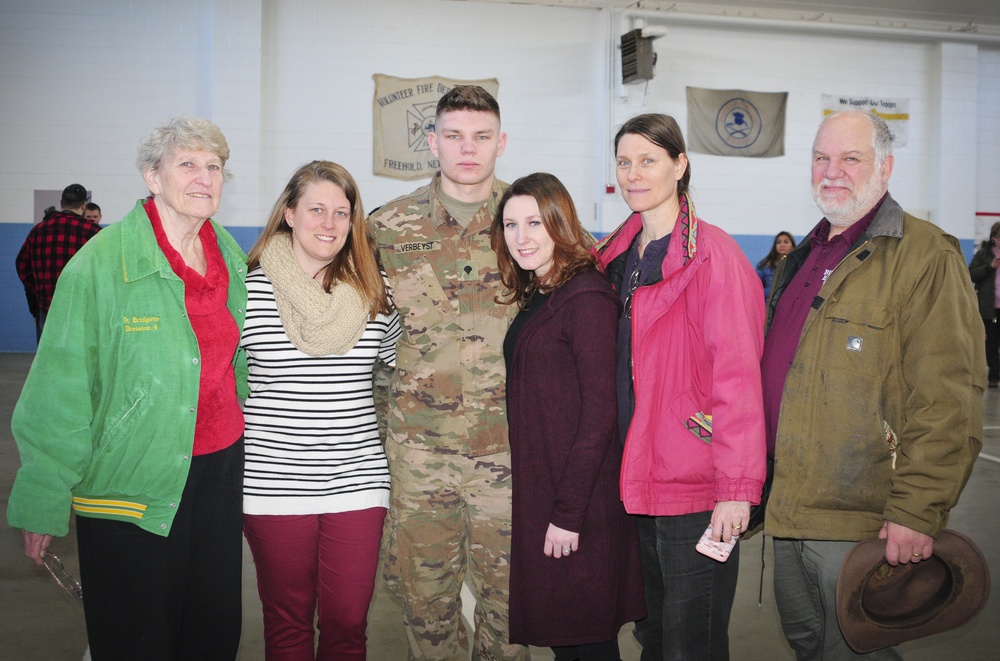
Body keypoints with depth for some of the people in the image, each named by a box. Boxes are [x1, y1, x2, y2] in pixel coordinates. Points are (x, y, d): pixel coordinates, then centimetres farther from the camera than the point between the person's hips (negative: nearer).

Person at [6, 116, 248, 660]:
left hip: (221, 469, 5)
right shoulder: (100, 264, -13)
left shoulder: (231, 258, 5)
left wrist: (248, 457, 14)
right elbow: (61, 394, -11)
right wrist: (42, 505, -9)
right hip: (132, 481, -5)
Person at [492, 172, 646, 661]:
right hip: (538, 492, 8)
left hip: (579, 502, -8)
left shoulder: (586, 297, -15)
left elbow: (598, 415, -19)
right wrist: (544, 504, 9)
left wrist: (568, 513, -19)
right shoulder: (535, 299, 13)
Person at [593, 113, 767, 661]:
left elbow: (737, 376, -16)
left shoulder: (712, 254, -12)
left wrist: (737, 487, -20)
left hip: (694, 486, -6)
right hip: (636, 478, 7)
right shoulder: (617, 254, 10)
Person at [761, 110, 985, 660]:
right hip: (789, 510, 8)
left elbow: (947, 402, -19)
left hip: (859, 522, -8)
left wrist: (917, 513, -22)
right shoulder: (800, 261, 14)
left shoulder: (926, 257, -12)